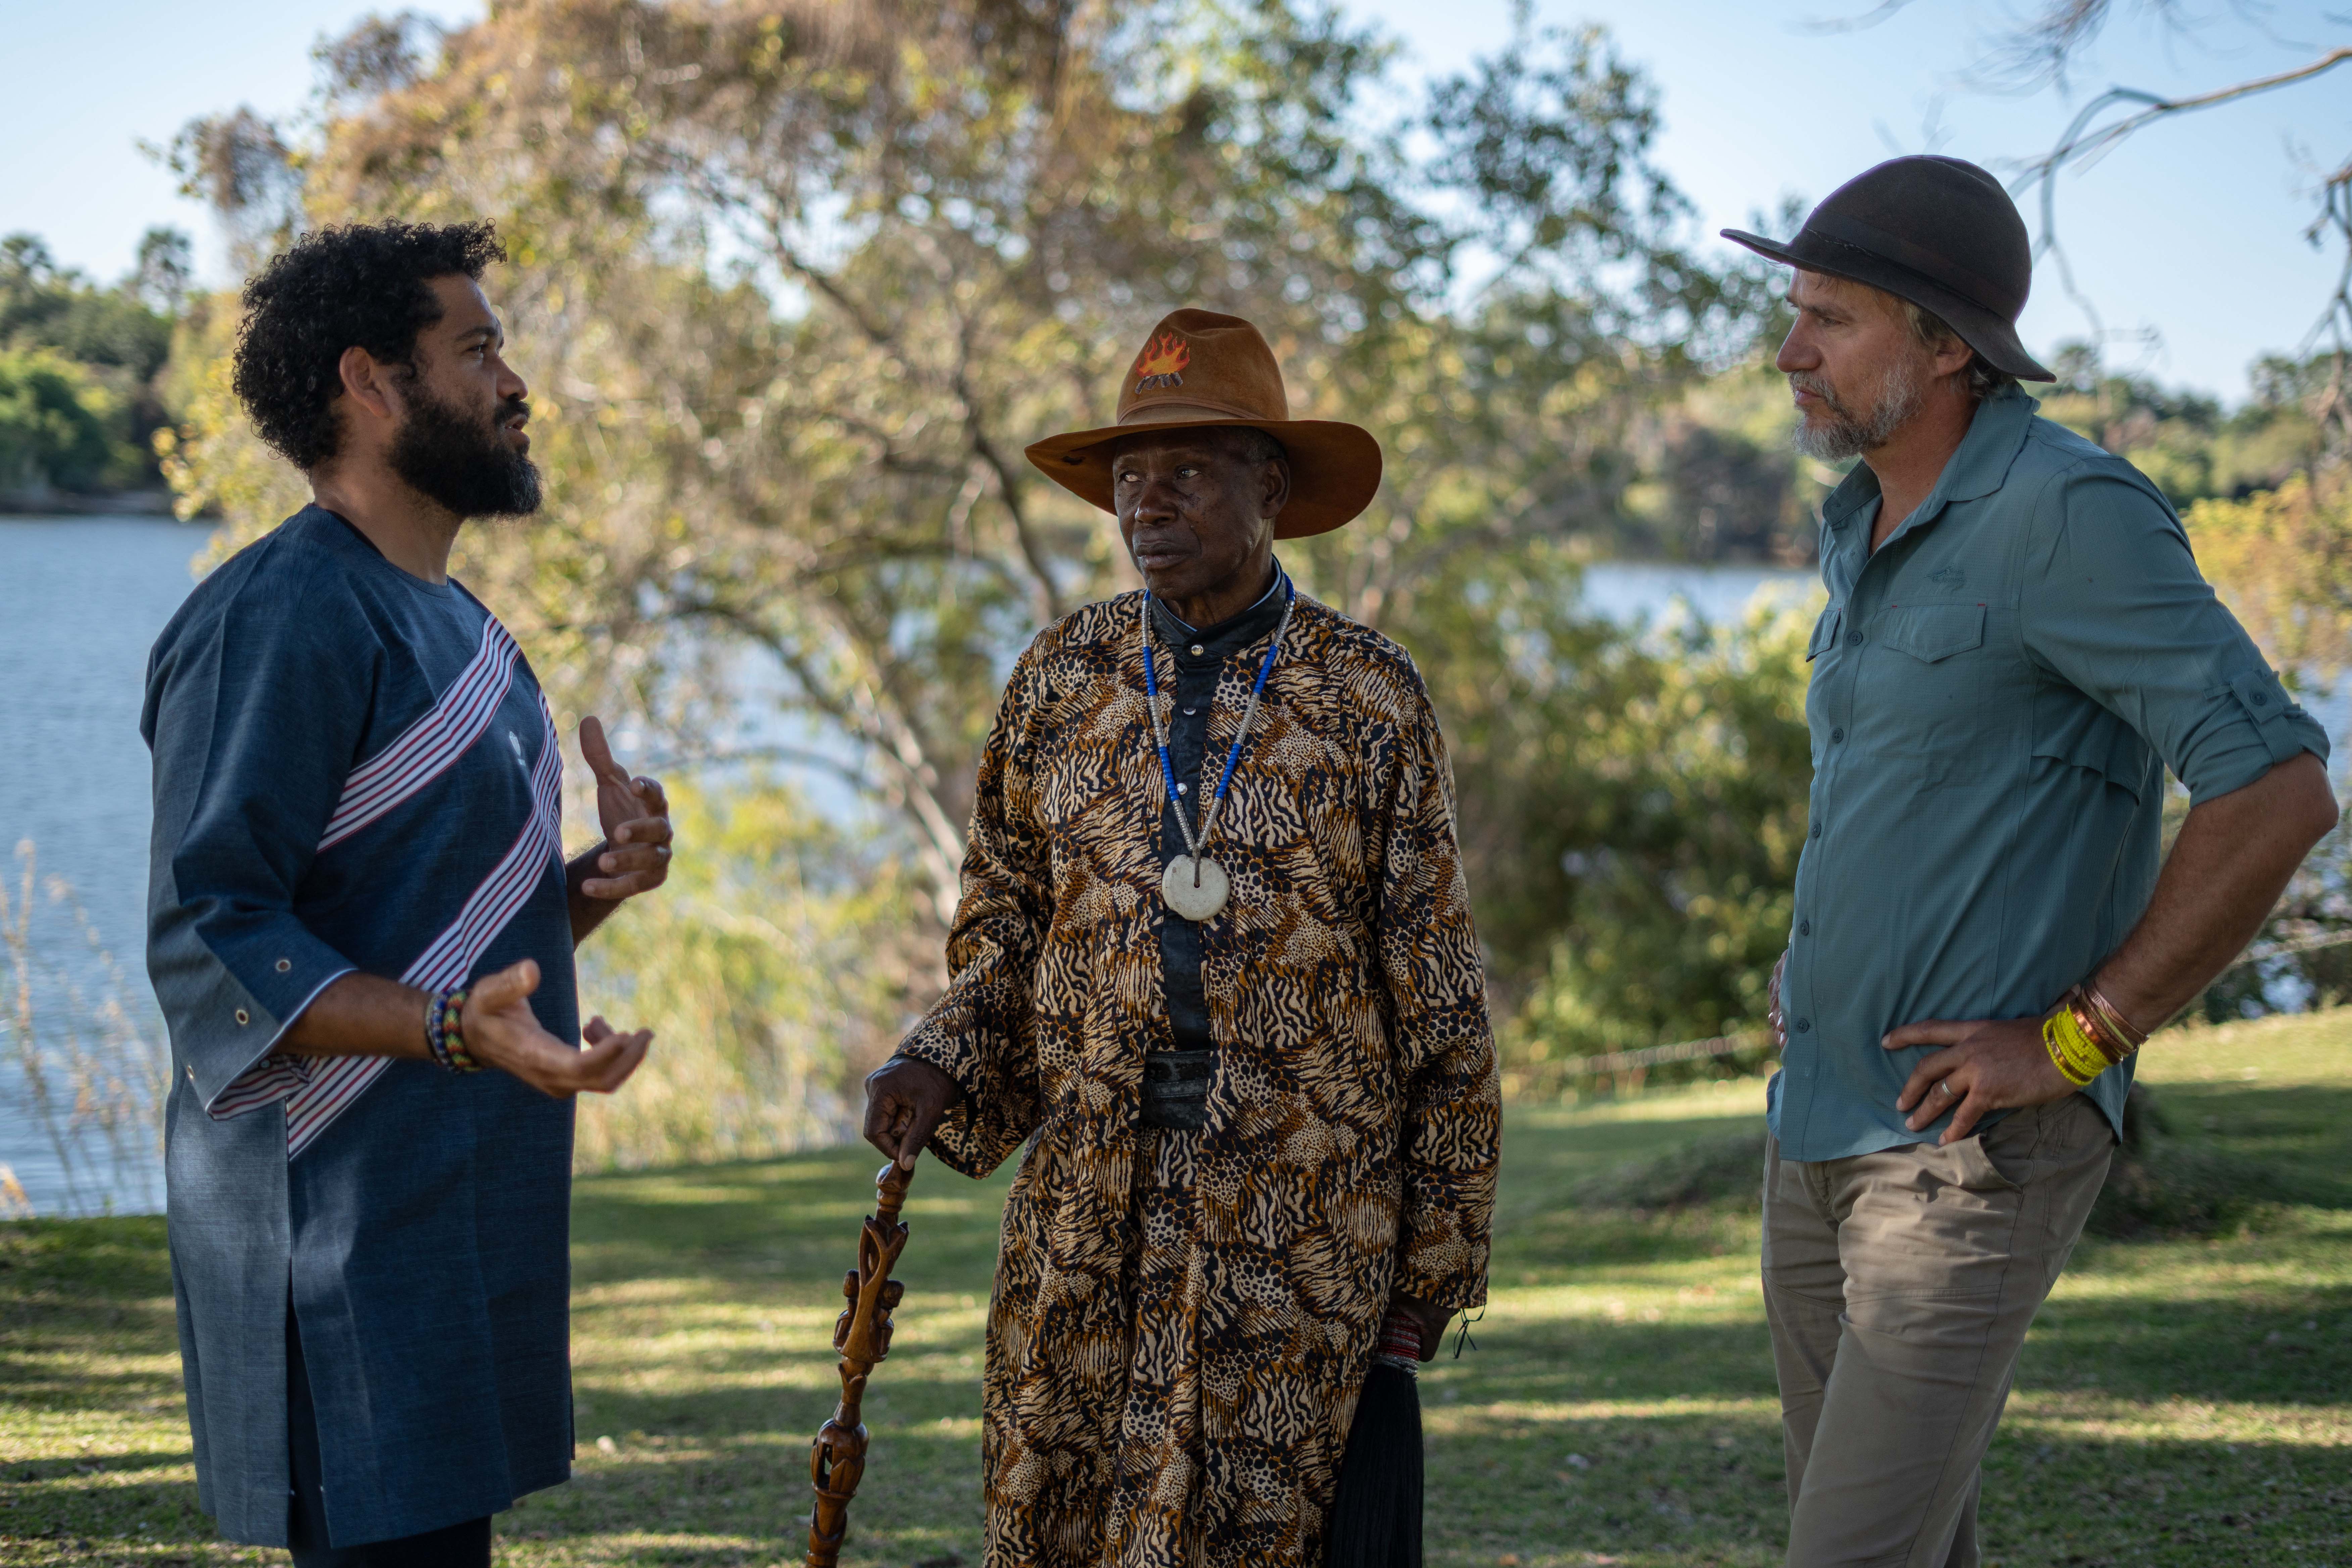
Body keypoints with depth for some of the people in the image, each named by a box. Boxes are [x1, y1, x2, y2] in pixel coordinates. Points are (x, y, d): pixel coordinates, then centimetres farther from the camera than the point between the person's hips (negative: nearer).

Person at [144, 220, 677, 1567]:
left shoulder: (449, 620, 20)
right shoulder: (279, 620, -13)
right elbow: (211, 939, -19)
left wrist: (596, 885, 6)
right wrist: (458, 1029, -30)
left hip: (459, 1227, 10)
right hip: (350, 1242, -10)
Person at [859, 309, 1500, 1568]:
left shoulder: (1369, 698, 1)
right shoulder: (1058, 684, 9)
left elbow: (1437, 999, 2)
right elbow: (1005, 920, 18)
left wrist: (1428, 1271, 1)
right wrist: (940, 1062, -3)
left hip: (1294, 1215, -3)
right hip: (1085, 1200, 3)